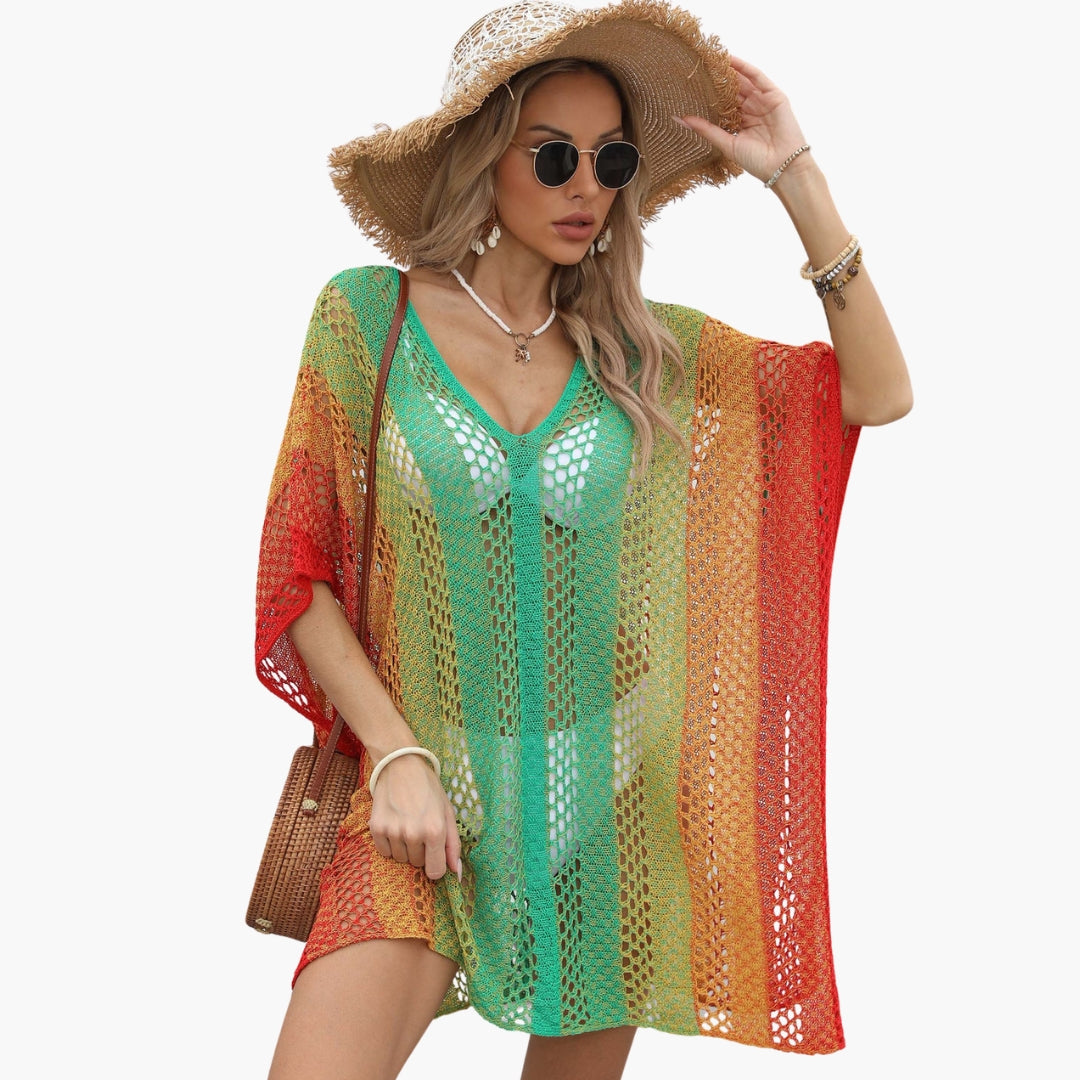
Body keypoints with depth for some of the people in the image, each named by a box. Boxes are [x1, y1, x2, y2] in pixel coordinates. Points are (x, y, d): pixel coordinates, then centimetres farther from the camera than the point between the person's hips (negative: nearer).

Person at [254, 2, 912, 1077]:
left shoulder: (648, 346, 4)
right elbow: (301, 575, -2)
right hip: (428, 797, -2)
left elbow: (877, 393, -1)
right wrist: (396, 758, -12)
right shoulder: (369, 314, -3)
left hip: (609, 804, 3)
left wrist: (795, 176, -5)